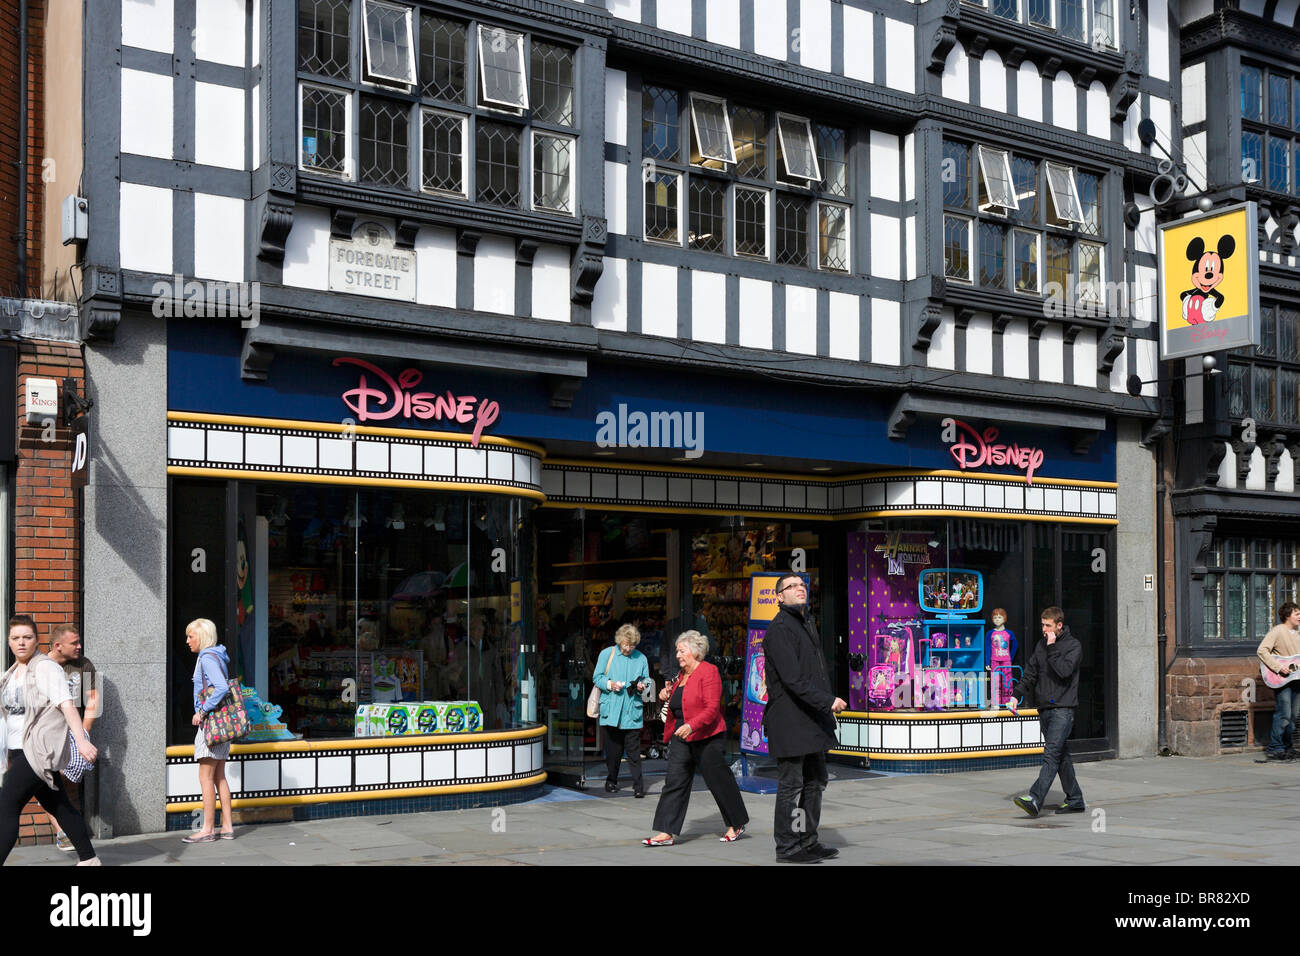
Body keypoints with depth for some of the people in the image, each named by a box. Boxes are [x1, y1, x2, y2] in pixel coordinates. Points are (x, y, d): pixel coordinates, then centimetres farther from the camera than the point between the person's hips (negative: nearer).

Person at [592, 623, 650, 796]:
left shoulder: (641, 658, 9)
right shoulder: (607, 654, 5)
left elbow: (646, 680, 16)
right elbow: (597, 678, 6)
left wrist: (642, 686, -7)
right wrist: (609, 684, -13)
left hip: (633, 711, 0)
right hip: (611, 710, 0)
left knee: (633, 749, -4)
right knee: (613, 748, 6)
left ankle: (638, 785, -3)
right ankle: (612, 780, 22)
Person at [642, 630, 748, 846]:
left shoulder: (708, 672, -12)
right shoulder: (682, 675, 15)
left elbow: (712, 708, -20)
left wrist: (691, 725, -32)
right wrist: (667, 697, 5)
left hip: (706, 738, -8)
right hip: (681, 737, 8)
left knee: (718, 780, 4)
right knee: (674, 781, -1)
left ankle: (736, 825, 22)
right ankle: (667, 832, -3)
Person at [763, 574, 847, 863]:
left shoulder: (806, 623, 19)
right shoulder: (780, 628, -13)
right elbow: (793, 679, -22)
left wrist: (826, 707, 19)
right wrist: (827, 701, -25)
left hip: (811, 720, 10)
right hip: (790, 721, -10)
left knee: (815, 781, 14)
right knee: (791, 785, -4)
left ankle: (808, 842, 23)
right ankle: (787, 847, 4)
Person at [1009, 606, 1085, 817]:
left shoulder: (1073, 645, -4)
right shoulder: (1042, 645, 16)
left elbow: (1064, 670, -19)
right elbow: (1030, 673, 15)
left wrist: (1052, 648, -13)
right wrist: (1016, 695, 4)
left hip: (1063, 708, -7)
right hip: (1044, 708, 7)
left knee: (1051, 754, -16)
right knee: (1061, 756, 11)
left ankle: (1035, 799, -28)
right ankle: (1075, 800, 18)